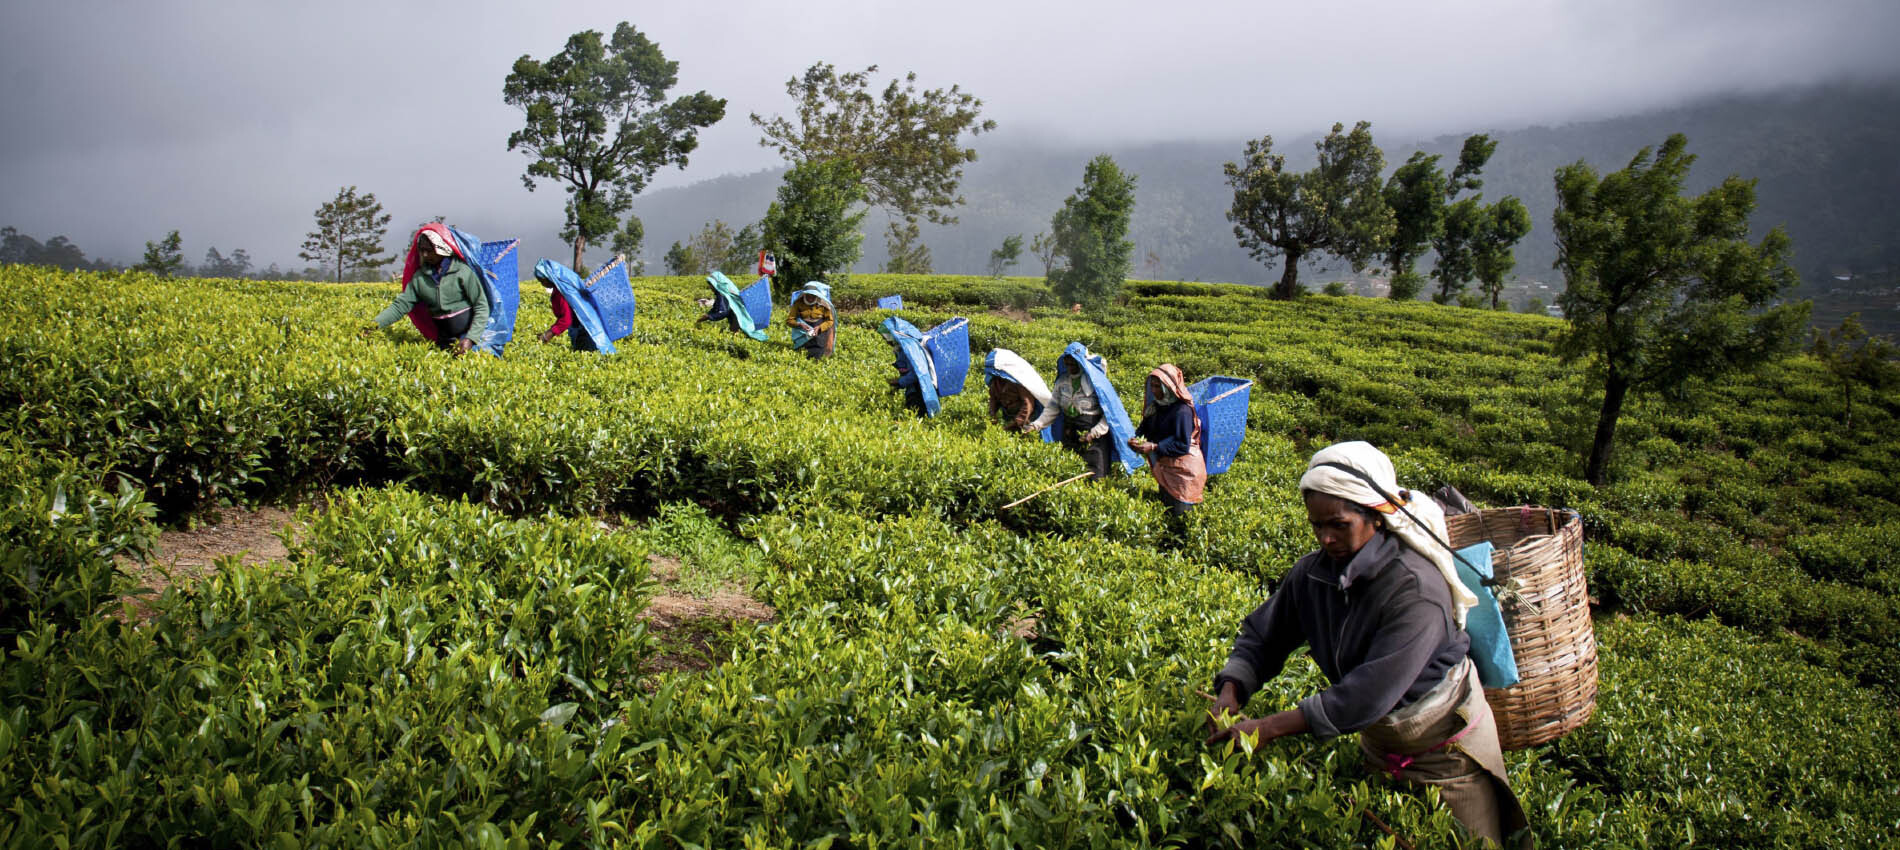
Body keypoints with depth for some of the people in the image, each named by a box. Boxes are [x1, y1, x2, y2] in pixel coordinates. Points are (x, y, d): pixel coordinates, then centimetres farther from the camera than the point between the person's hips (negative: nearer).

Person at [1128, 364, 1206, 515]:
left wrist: (1154, 447, -27)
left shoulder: (1182, 411, -21)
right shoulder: (1156, 406, 4)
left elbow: (1183, 446, -24)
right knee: (1165, 508, 17)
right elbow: (1145, 427, 11)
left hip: (1182, 471, -8)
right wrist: (1136, 439, -11)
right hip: (1164, 468, 8)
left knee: (1179, 513, -4)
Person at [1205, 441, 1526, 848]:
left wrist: (1269, 727, -39)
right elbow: (1262, 635, -3)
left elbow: (1369, 694, -38)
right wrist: (1230, 690, -23)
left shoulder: (1416, 589, -34)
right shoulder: (1313, 573, -14)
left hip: (1445, 748, -6)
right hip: (1379, 741, 6)